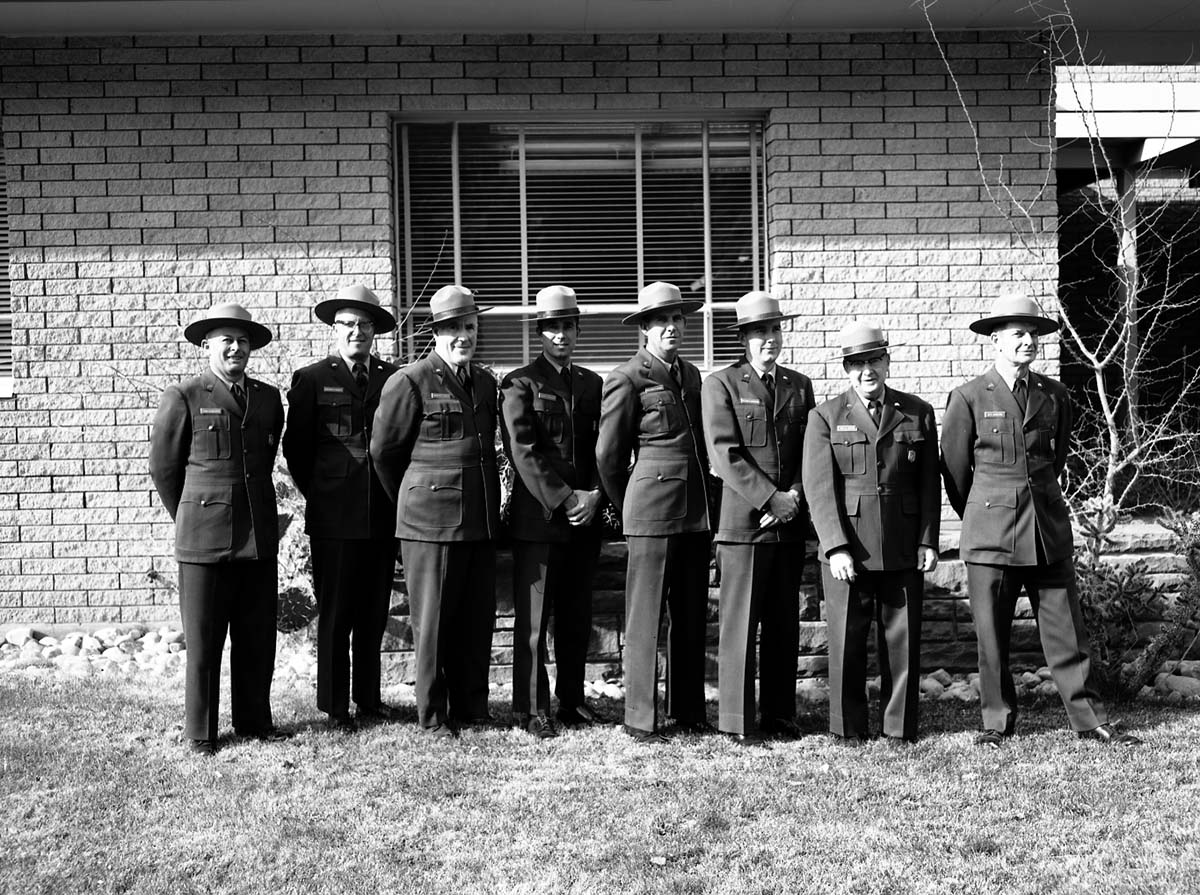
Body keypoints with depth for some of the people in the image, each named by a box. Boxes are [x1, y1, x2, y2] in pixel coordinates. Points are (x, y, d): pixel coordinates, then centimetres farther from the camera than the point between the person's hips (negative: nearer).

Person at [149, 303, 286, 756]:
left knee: (258, 638, 9)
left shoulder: (268, 398, 12)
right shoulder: (183, 398, -1)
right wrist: (191, 518, 12)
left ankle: (254, 719, 23)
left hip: (260, 536, 4)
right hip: (205, 539, -4)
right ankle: (199, 731, 13)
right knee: (203, 640, 3)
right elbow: (163, 468, 5)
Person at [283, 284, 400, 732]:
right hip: (334, 515, -3)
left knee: (374, 612, 11)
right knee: (335, 614, 3)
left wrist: (397, 496, 6)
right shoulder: (311, 379, 1)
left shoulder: (393, 378, 9)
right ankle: (335, 706, 13)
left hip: (383, 513, 3)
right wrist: (317, 493, 4)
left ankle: (369, 698, 23)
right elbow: (295, 447, 4)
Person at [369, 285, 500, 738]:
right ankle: (433, 716, 14)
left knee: (478, 620, 10)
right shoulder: (410, 383, -6)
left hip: (481, 520, 6)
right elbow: (383, 451, 1)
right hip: (432, 522, -6)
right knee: (433, 622, 3)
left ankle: (472, 707, 22)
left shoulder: (485, 382, 13)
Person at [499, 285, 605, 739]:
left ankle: (572, 700, 20)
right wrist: (564, 499, -13)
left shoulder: (592, 384, 16)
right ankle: (531, 708, 8)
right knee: (533, 619, 0)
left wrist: (594, 494, -4)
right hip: (537, 518, -4)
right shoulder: (520, 385, 0)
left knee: (577, 617, 10)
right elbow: (524, 453, -9)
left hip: (585, 519, 5)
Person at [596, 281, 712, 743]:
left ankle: (689, 709, 21)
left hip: (696, 512, 6)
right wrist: (629, 507, 9)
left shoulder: (691, 375, 15)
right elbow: (608, 455, -1)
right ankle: (640, 718, 8)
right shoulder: (627, 378, -6)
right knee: (646, 616, -1)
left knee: (693, 614, 10)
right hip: (652, 512, -6)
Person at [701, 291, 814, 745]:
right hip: (743, 520, -4)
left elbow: (811, 452, 13)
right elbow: (725, 455, -9)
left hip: (791, 523, 4)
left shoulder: (800, 385, 15)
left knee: (785, 624, 9)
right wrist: (771, 498, -14)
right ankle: (737, 719, 7)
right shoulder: (720, 385, 0)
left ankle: (780, 714, 18)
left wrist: (796, 496, -4)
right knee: (740, 623, -1)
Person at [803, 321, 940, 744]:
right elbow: (819, 487, -4)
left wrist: (928, 541, 1)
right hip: (847, 550, -1)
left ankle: (900, 727, 19)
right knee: (847, 640, 3)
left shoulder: (918, 413, 9)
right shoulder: (825, 417, 4)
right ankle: (849, 729, 16)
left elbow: (929, 484, 9)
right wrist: (836, 547, -12)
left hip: (903, 549, 2)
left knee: (902, 639, 6)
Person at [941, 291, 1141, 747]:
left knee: (1067, 630, 7)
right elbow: (954, 470, 4)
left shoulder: (1055, 395, 7)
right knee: (991, 636, 4)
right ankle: (997, 721, 18)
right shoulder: (968, 398, -3)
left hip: (1050, 530, 3)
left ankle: (1089, 719, 17)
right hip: (991, 535, -3)